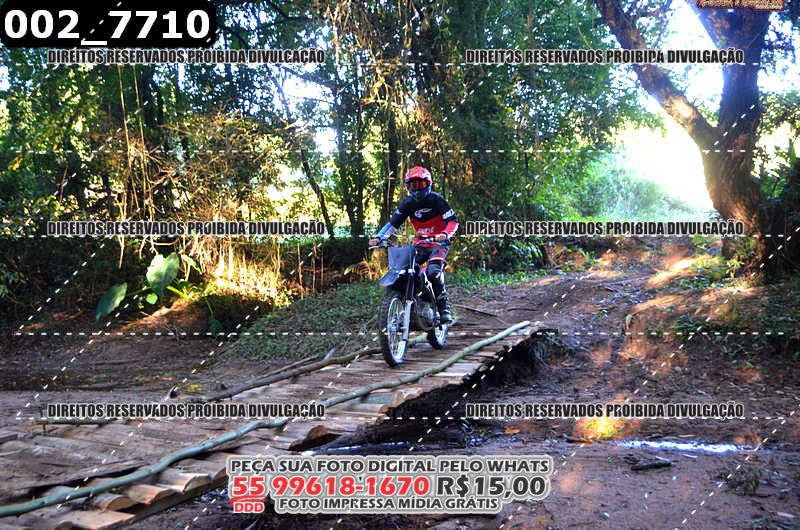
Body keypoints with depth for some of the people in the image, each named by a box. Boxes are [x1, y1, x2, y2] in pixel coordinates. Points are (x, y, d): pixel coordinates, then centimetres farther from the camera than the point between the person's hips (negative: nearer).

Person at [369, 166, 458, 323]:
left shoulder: (436, 199, -9)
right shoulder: (408, 203, 4)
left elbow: (453, 220, -14)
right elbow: (393, 223, 0)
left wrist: (445, 234, -34)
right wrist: (378, 237, -16)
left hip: (438, 242, -5)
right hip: (420, 244, 5)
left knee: (433, 272, -30)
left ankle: (444, 307, -16)